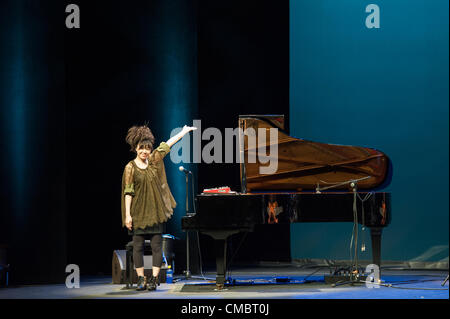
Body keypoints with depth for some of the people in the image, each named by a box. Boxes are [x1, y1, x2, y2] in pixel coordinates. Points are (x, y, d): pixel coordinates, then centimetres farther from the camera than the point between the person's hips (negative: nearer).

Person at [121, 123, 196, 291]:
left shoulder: (153, 161, 7)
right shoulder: (130, 167, -3)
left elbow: (166, 145, 16)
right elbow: (128, 192, -6)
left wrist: (184, 131, 23)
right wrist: (127, 215, -12)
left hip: (156, 212, 3)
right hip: (138, 213, -3)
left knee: (157, 246, -1)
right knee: (138, 246, -1)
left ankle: (154, 278, 0)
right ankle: (141, 279, 5)